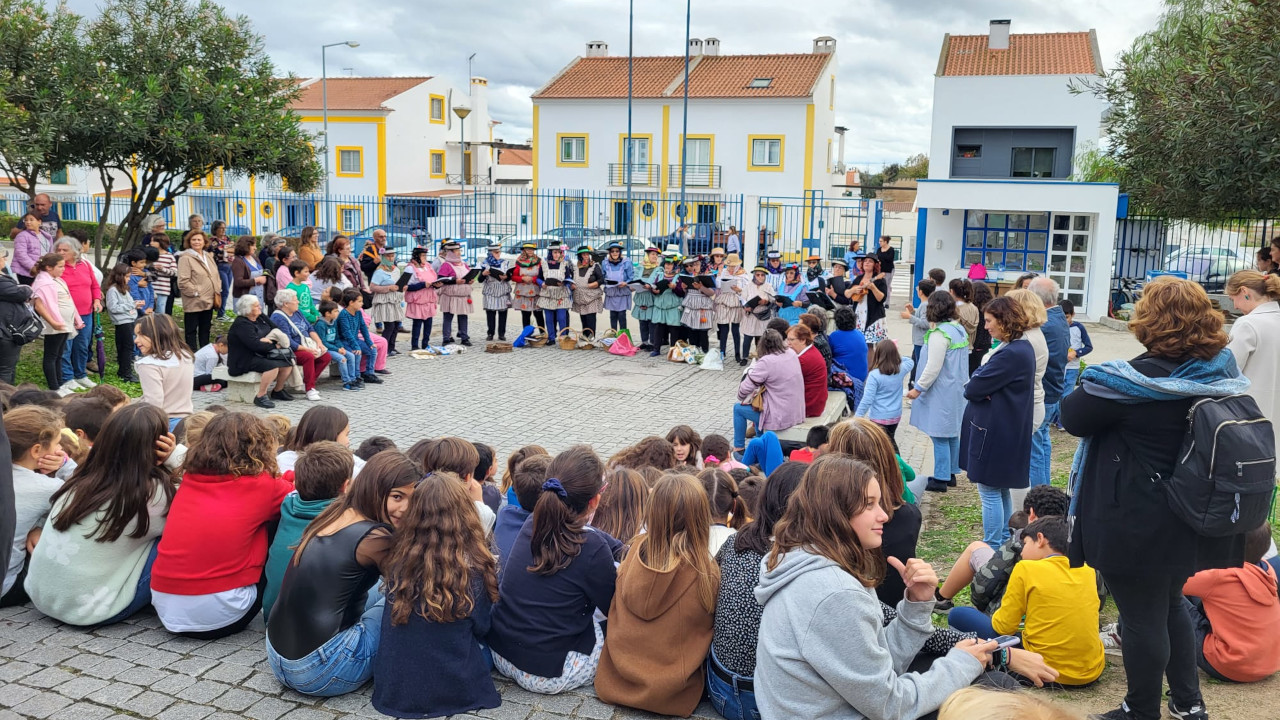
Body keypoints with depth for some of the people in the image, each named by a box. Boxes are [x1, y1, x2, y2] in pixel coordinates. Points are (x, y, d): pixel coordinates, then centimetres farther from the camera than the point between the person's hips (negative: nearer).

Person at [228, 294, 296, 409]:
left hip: (261, 355, 9)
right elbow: (255, 345, -27)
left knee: (288, 363, -3)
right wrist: (274, 346, -14)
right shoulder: (241, 324, -19)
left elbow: (276, 330, 10)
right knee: (273, 366, -32)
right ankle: (260, 397, -22)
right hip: (243, 361, -9)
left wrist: (267, 339, -11)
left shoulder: (261, 317, 8)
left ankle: (278, 391, 18)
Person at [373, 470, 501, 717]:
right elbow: (482, 627, -3)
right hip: (453, 689, -2)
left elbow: (390, 626, 7)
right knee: (485, 646, 26)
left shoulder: (400, 560, -8)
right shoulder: (474, 566, -18)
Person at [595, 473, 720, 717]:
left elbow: (616, 617, 3)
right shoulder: (707, 573, -23)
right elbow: (710, 632, -5)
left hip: (616, 681, 3)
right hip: (672, 693, -3)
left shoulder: (635, 553, -13)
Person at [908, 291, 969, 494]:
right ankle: (951, 473, 26)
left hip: (941, 393, -9)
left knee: (940, 438, -3)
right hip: (957, 391, 9)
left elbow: (933, 367, -22)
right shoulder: (960, 330, 9)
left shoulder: (939, 334, -19)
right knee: (952, 434, 16)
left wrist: (918, 388, -15)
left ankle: (941, 479, 2)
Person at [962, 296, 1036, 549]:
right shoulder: (1023, 348, 10)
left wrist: (974, 387, -2)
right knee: (1001, 490, 19)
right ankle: (1005, 543, 30)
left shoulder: (1010, 354, -23)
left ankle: (992, 549, 7)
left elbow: (973, 389, -22)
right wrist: (982, 389, -11)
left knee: (990, 491, -1)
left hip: (995, 433, -10)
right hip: (1009, 431, 10)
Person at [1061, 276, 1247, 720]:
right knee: (1170, 605, 25)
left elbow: (1074, 416, -17)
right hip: (1186, 522, 8)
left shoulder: (1141, 379, -24)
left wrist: (1087, 385, 2)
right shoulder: (1219, 375, 0)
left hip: (1136, 525, -8)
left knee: (1141, 618, 7)